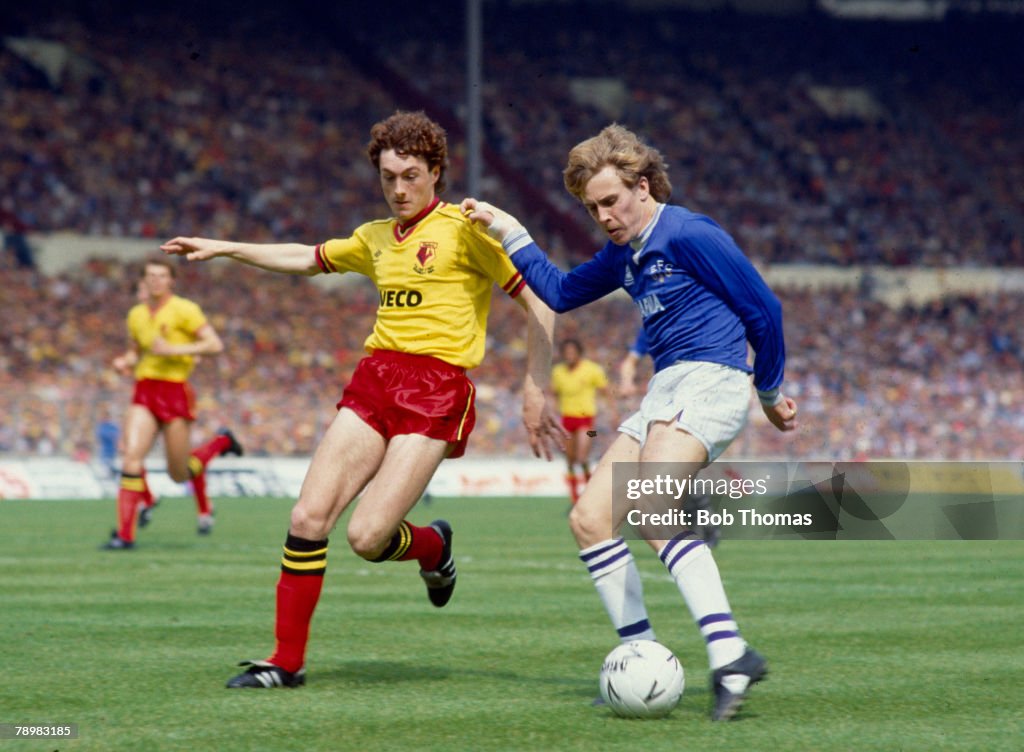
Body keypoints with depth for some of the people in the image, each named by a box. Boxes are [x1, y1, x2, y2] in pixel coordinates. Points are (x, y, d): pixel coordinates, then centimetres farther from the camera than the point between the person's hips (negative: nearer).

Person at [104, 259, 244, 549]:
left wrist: (174, 350, -19)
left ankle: (219, 442, 34)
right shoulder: (137, 315, 11)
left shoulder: (183, 310, -7)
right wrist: (125, 362, 4)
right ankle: (125, 534, -9)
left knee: (179, 473, 3)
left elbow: (215, 345, -12)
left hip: (175, 391, -4)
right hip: (144, 391, 4)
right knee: (131, 456, -15)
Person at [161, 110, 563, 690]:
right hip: (373, 380, 6)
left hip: (437, 390, -6)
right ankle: (287, 661, 5)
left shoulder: (464, 228, -2)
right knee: (309, 518, -7)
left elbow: (537, 301, -3)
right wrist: (224, 249, 35)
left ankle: (434, 547, 20)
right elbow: (307, 259, 36)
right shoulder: (376, 239, 18)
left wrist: (536, 391, -9)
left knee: (367, 537, -16)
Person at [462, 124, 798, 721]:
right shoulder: (624, 254, 18)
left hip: (710, 381, -10)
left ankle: (731, 654, -37)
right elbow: (560, 291, 32)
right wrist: (508, 231, 26)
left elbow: (763, 308, -5)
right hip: (664, 394, 10)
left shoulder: (688, 235, -8)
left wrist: (771, 391, 5)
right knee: (589, 519, 1)